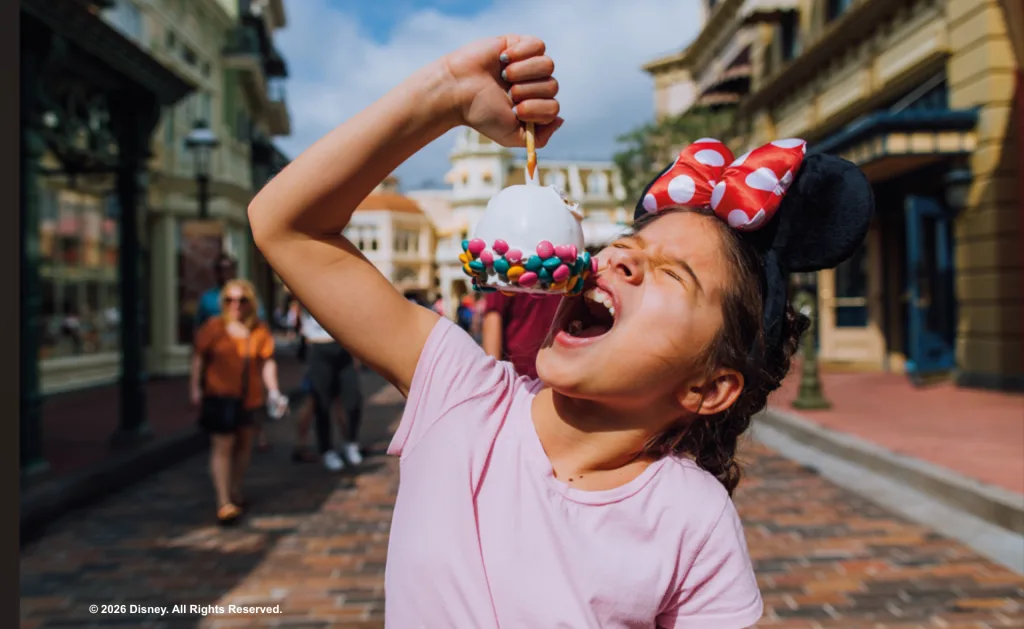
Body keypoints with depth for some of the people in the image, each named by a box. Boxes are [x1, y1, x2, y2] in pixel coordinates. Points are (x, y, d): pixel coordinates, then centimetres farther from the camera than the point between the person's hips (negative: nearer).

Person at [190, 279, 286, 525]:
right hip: (220, 396, -3)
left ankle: (235, 493, 31)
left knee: (244, 445, 13)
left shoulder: (260, 330, 3)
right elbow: (199, 357, 3)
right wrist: (195, 387, -2)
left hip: (250, 397, 3)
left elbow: (267, 362, 5)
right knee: (222, 446, -8)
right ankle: (223, 502, -8)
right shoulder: (214, 327, -2)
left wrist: (273, 390, -3)